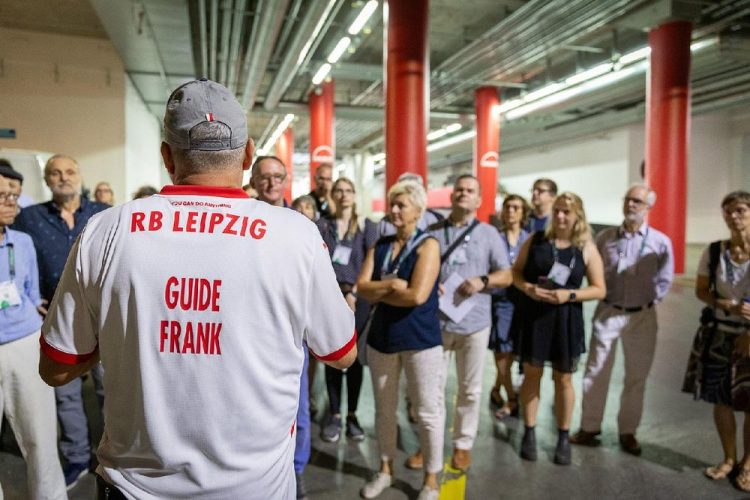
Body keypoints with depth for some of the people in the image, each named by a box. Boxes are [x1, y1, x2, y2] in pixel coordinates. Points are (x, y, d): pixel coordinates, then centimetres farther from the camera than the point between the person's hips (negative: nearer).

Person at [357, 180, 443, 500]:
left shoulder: (428, 245, -9)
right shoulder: (380, 246, 6)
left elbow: (417, 295, -21)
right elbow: (362, 288, -4)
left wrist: (378, 291, -9)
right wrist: (391, 285, -19)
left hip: (420, 338, -5)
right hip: (381, 335, 5)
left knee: (428, 411, 5)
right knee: (384, 408, 17)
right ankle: (385, 469, 36)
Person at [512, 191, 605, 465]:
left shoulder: (587, 248, -2)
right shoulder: (535, 240, 1)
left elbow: (599, 289, -1)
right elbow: (516, 272, 5)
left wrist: (569, 295, -16)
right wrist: (528, 288, -15)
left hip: (566, 320, 0)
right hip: (533, 316, 1)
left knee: (563, 379, 10)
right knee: (532, 374, 9)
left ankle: (564, 437, 27)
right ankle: (529, 433, 24)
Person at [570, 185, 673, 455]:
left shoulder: (661, 242, -2)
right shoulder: (605, 237, 0)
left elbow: (664, 281, 5)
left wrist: (647, 301, 0)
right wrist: (601, 294, 0)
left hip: (642, 316, 0)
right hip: (607, 312, 0)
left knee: (636, 377, 10)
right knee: (596, 372, 4)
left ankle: (628, 431, 25)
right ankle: (589, 427, 17)